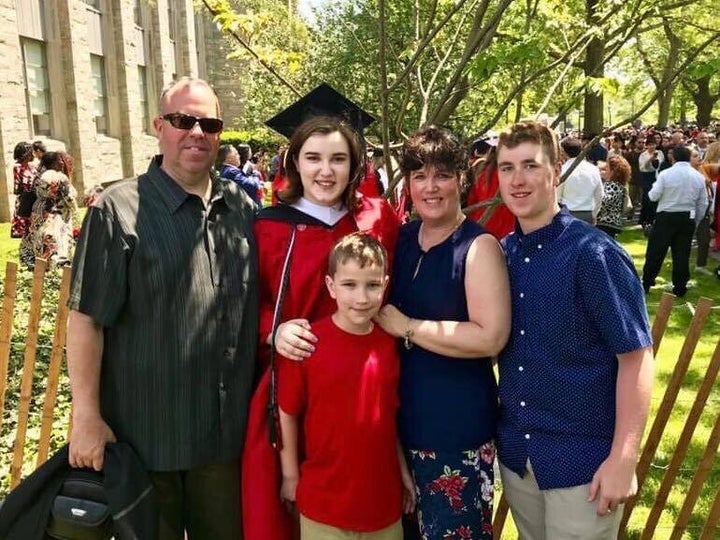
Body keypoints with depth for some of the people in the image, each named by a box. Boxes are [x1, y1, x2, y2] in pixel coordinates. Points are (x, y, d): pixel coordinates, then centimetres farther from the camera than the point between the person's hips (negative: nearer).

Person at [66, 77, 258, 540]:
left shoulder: (242, 208, 5)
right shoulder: (119, 210, -10)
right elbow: (87, 319, -11)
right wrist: (87, 417, -13)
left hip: (227, 428, 4)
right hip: (144, 431, -4)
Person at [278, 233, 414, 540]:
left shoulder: (389, 343, -3)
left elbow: (389, 416, 7)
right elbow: (287, 413, -6)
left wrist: (404, 472, 9)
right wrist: (290, 476, -2)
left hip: (384, 498, 4)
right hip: (324, 504, -3)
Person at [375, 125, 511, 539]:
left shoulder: (478, 246, -12)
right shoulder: (400, 238, 5)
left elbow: (491, 337, -23)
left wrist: (406, 326, -19)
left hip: (458, 428, -6)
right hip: (401, 418, 6)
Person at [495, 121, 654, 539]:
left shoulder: (594, 254, -15)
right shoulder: (501, 254, 1)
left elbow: (636, 356, -15)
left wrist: (623, 458, -18)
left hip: (582, 459, -5)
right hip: (515, 453, 5)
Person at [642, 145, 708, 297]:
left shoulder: (665, 174, -11)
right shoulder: (699, 177, 2)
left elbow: (653, 196, -9)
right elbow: (703, 203, 6)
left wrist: (654, 187, 13)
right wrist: (695, 222, 17)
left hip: (666, 217, -3)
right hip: (688, 218, 3)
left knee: (656, 251, 6)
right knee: (682, 254, 8)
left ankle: (646, 284, 12)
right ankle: (679, 288, 14)